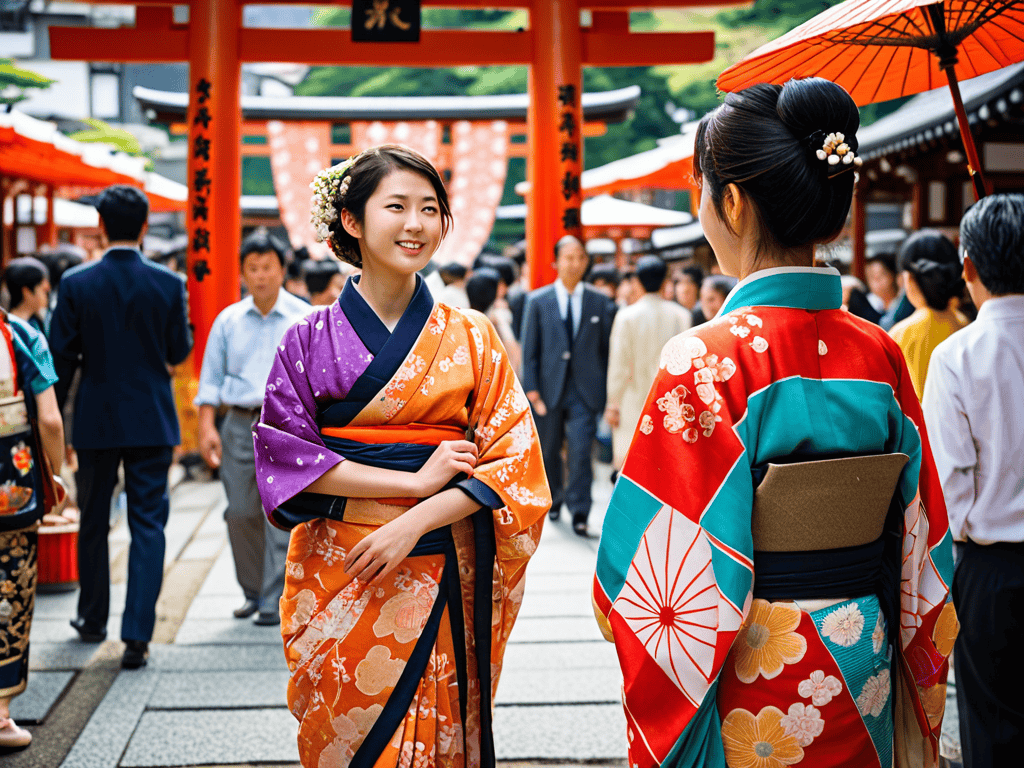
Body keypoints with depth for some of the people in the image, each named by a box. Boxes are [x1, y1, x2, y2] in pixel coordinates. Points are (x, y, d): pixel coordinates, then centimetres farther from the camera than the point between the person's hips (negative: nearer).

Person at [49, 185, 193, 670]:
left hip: (95, 421, 1)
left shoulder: (76, 284, -7)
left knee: (93, 524, 17)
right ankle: (137, 635, -5)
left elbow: (60, 357, -3)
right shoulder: (168, 283, -6)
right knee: (148, 525, 2)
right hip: (152, 422, 0)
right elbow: (180, 351, 1)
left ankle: (93, 619, 32)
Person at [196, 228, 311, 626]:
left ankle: (275, 601, -3)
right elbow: (211, 377, 13)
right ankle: (253, 590, 22)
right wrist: (207, 426, 3)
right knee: (241, 512, 4)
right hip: (239, 422, 3)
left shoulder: (304, 319, 3)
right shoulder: (228, 320, 11)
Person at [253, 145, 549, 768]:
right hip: (339, 574, 0)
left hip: (444, 574, 1)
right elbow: (285, 454, -7)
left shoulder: (472, 338, 2)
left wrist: (417, 522, -16)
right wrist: (416, 481, -14)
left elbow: (514, 461, -3)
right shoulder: (311, 339, 0)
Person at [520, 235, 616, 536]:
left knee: (580, 451, -12)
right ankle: (555, 498, 35)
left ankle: (579, 513, -5)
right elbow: (529, 351, 2)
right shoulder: (538, 301, 3)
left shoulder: (601, 303, 5)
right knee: (549, 451, 13)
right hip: (549, 390, 1)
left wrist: (608, 392, 4)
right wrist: (532, 391, -5)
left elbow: (607, 350, 7)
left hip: (585, 392, -1)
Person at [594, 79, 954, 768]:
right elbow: (917, 547, 4)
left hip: (750, 685, -5)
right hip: (864, 680, 5)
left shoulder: (706, 359, -21)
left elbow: (663, 572, -19)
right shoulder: (881, 355, -4)